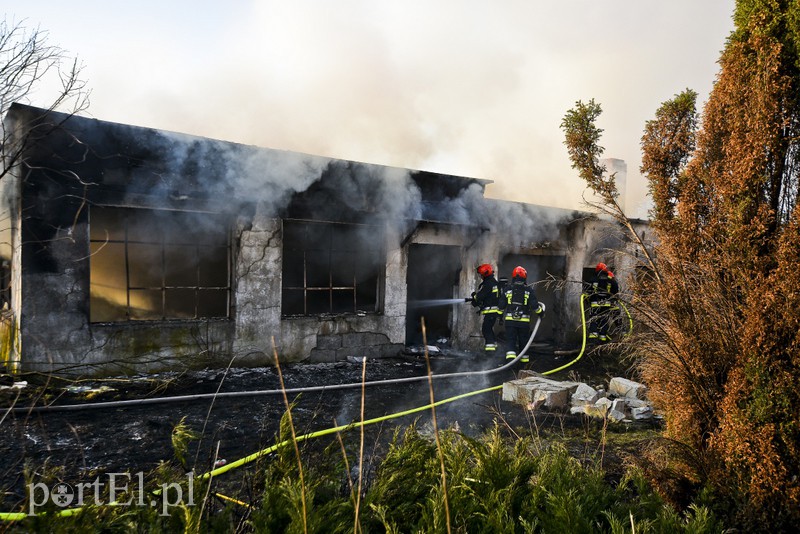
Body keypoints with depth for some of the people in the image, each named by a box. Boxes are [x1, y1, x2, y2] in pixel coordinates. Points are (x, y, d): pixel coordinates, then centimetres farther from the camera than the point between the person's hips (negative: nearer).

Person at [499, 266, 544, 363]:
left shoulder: (507, 289, 1)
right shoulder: (529, 290, -3)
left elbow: (501, 305, 4)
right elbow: (534, 306, -6)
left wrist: (501, 316, 19)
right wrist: (540, 311, 13)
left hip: (510, 320, 0)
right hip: (524, 321, 0)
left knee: (511, 340, 1)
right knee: (523, 340, 14)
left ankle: (510, 355, -16)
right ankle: (524, 358, 25)